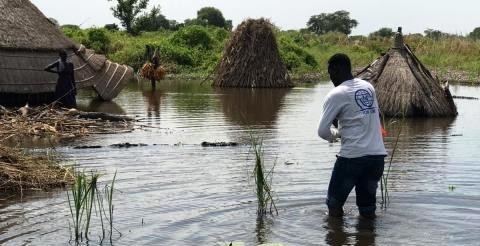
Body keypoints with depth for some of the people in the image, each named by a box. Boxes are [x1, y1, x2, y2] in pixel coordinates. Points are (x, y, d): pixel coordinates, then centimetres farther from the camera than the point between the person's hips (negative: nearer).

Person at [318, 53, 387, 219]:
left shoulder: (336, 95, -8)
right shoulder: (368, 87, 11)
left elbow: (322, 131, -10)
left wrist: (336, 134, 11)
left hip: (352, 157, -6)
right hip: (378, 155, 6)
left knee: (335, 203, 12)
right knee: (368, 207, 17)